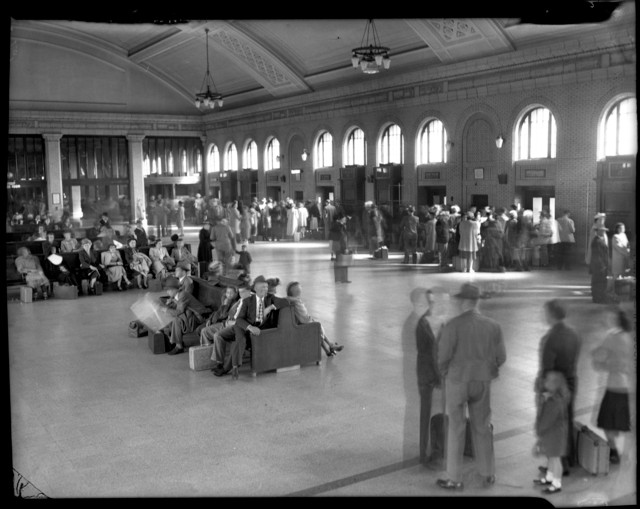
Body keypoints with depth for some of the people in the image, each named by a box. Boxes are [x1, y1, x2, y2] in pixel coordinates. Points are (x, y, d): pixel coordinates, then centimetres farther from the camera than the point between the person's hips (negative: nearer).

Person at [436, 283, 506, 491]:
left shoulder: (453, 325, -18)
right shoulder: (493, 326, -5)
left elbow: (443, 355, -16)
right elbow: (500, 357, 0)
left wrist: (444, 373, 5)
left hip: (457, 381, -3)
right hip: (482, 382, 4)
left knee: (456, 429, 7)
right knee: (482, 427, 18)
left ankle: (455, 479, 13)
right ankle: (488, 474, 28)